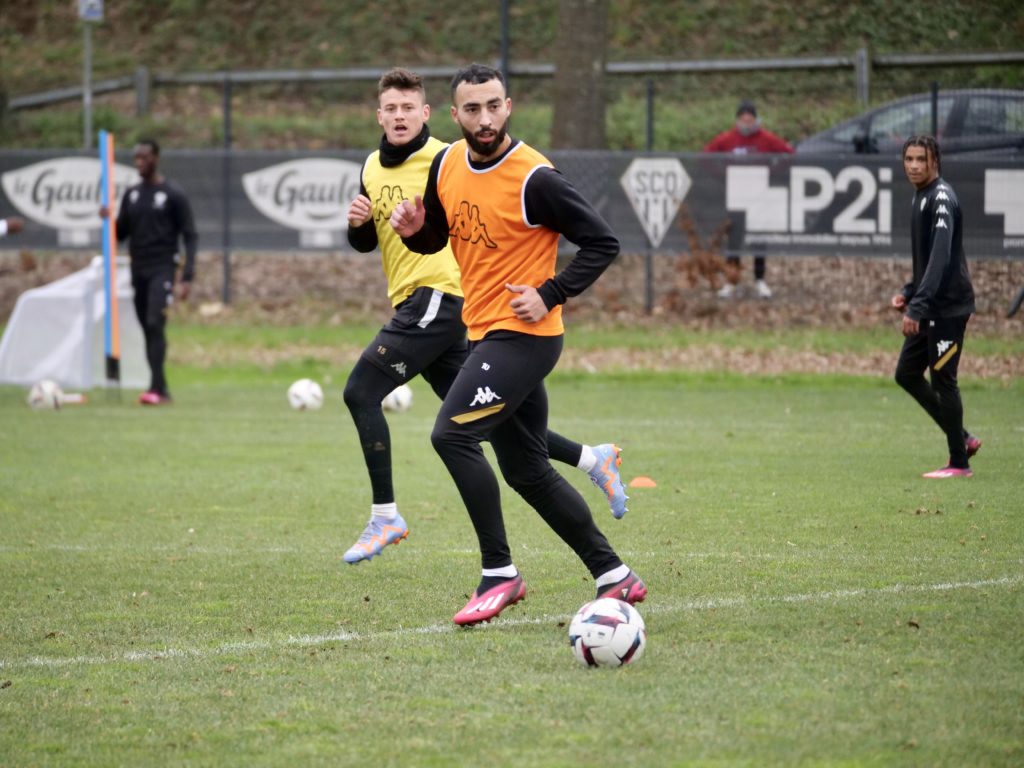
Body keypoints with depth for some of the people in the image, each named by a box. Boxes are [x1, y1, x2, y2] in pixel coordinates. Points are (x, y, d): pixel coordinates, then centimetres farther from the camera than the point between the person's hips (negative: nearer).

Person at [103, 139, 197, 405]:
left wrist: (187, 277, -13)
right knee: (148, 330, 6)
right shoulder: (131, 195, 12)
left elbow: (190, 237, -5)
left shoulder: (173, 195, -5)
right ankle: (162, 390, 12)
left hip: (162, 270, -6)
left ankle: (156, 387, -24)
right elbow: (121, 233, 18)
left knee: (155, 324, -20)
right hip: (138, 271, 6)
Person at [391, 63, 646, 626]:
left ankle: (499, 574, -11)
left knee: (451, 434, -19)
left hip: (524, 334, -8)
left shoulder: (534, 179, -17)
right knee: (527, 471, 12)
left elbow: (602, 243, -13)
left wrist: (550, 295, -20)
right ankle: (613, 576, 21)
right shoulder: (447, 165, 4)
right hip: (485, 333, 8)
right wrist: (414, 229, -3)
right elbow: (436, 239, 19)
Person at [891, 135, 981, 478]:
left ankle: (959, 462, 4)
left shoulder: (942, 198, -16)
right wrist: (908, 293, 12)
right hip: (931, 308, 10)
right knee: (907, 373, 12)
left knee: (943, 380, -5)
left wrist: (917, 307, -30)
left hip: (948, 306, -10)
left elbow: (941, 257, -26)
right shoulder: (921, 197, 14)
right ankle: (962, 439, 18)